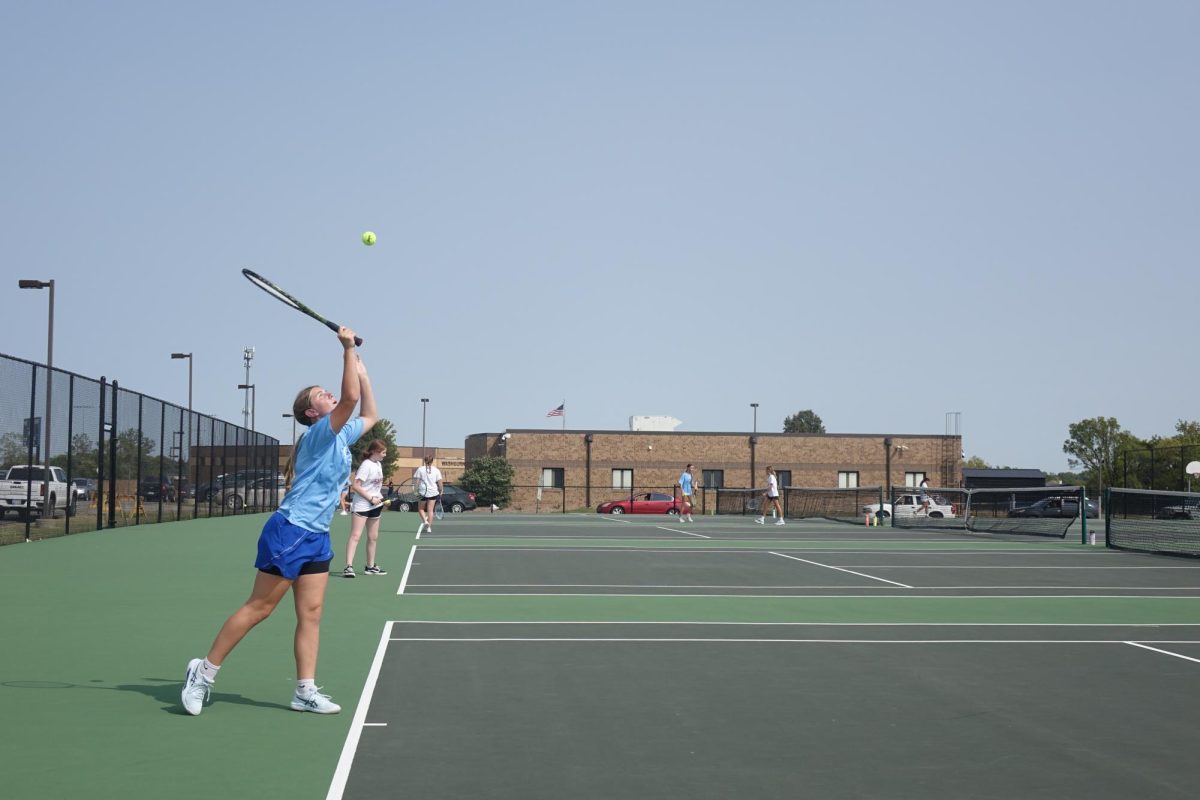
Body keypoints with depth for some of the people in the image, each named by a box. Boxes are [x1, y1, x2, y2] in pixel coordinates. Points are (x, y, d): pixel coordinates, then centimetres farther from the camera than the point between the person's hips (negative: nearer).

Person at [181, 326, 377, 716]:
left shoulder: (342, 436, 15)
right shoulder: (320, 432, -10)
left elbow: (370, 415, 31)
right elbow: (351, 397, -25)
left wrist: (362, 371, 25)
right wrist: (348, 348, -22)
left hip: (317, 538, 9)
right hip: (290, 531, -9)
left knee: (310, 614, 4)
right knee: (258, 608, -3)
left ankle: (305, 691, 4)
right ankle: (205, 670, 8)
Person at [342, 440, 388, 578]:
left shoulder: (378, 464, 10)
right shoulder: (366, 465, -16)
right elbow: (356, 486, -20)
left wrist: (379, 499, 7)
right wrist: (371, 498, -18)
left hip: (375, 505, 9)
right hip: (362, 505, -9)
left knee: (373, 537, 13)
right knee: (355, 535, -13)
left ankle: (371, 566, 24)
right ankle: (348, 567, -18)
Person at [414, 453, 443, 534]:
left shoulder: (420, 469, -3)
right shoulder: (436, 470, -1)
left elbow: (416, 481, -6)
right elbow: (439, 483, -1)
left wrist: (416, 490, 2)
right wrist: (440, 491, 12)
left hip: (423, 492, -1)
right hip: (433, 492, 1)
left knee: (421, 508, 16)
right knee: (430, 510, 7)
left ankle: (424, 521, -6)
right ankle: (429, 527, 5)